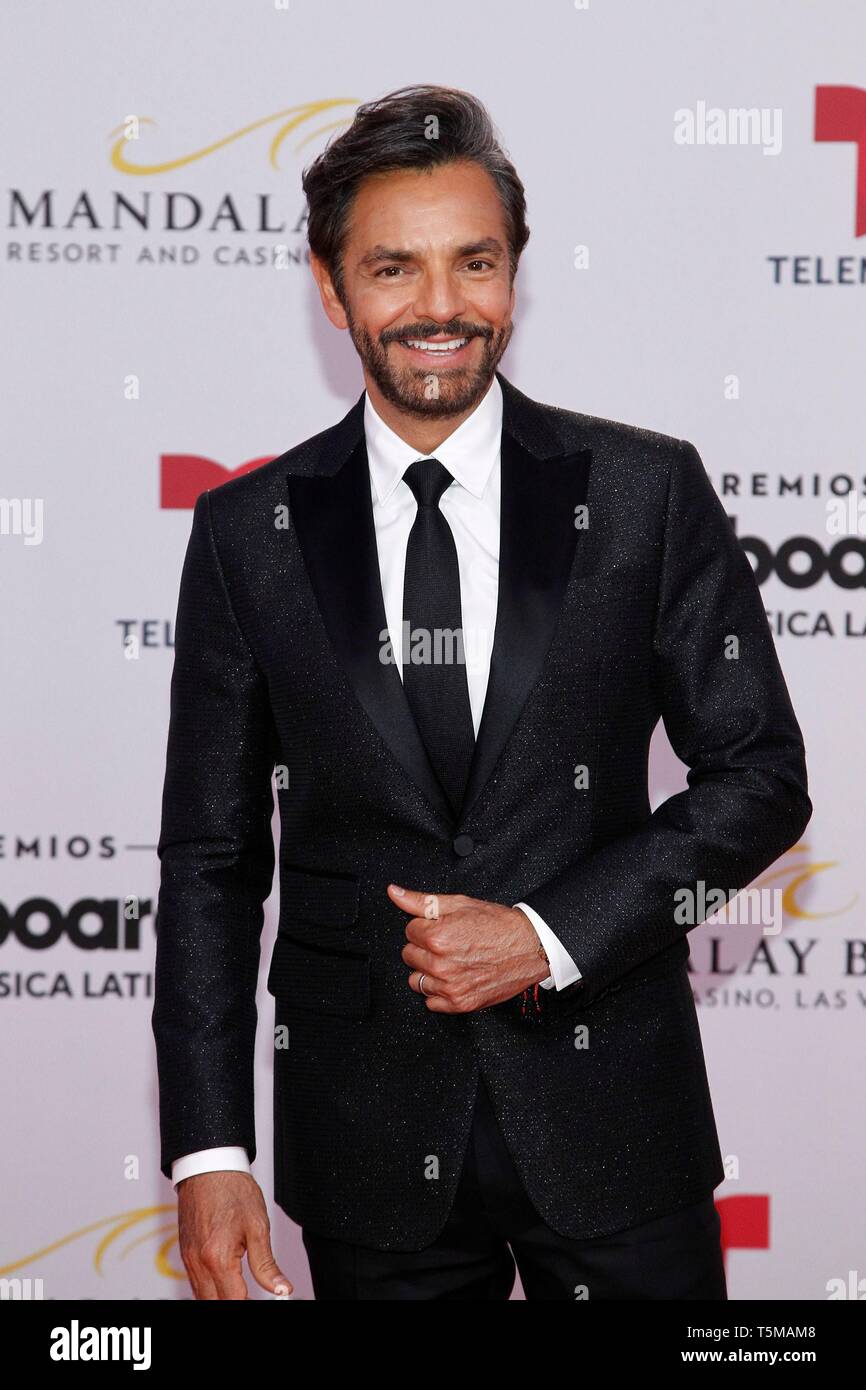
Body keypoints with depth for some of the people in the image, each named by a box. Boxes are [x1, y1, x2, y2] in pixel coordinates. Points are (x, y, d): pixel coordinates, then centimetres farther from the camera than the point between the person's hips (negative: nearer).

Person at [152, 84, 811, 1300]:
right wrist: (209, 1151, -3)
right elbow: (212, 857, 2)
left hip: (611, 1119, 0)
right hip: (368, 1149, 1)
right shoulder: (248, 532, 1)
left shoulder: (648, 491, -2)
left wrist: (551, 934, -12)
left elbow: (763, 775, 0)